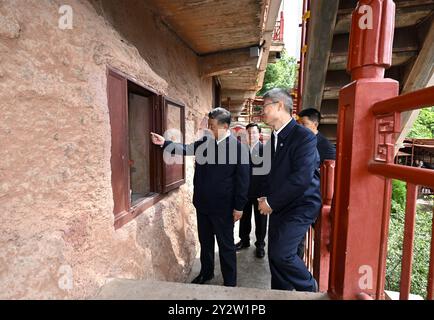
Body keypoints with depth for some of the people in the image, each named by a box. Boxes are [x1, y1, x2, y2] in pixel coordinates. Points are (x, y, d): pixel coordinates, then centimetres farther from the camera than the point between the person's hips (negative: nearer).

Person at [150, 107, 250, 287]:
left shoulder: (238, 147, -14)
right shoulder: (205, 142, 2)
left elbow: (242, 180, -14)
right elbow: (186, 149, 5)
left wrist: (239, 207, -12)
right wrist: (164, 143, -7)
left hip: (223, 207, -5)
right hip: (202, 204, 6)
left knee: (226, 245, 11)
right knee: (205, 242, 22)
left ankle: (230, 282, 30)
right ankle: (206, 273, 43)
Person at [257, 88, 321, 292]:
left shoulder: (304, 136, -15)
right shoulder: (273, 138, 9)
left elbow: (302, 177, -24)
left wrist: (271, 202, -18)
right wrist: (266, 198, 4)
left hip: (300, 206, -7)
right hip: (278, 207, 7)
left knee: (282, 252, -12)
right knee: (275, 255, 12)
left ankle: (309, 287, 18)